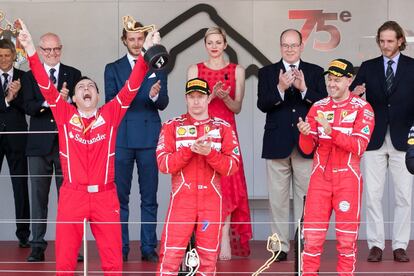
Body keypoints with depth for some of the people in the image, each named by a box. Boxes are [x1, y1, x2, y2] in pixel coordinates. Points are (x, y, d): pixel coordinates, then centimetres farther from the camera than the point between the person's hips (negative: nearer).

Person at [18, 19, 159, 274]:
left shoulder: (110, 114, 5)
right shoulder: (65, 115, 5)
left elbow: (131, 88, -2)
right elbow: (46, 86, -4)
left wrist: (146, 53, -12)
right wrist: (31, 50, -15)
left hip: (105, 196, 0)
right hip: (72, 196, 0)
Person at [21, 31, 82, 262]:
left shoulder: (73, 75, 8)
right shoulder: (30, 76, 8)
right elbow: (29, 107, -6)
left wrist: (67, 99, -21)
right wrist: (50, 101, -23)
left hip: (67, 144, 0)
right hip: (40, 145, 0)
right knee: (39, 197, 2)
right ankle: (38, 246, 7)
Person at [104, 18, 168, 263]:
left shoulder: (157, 68, 8)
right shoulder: (113, 69, 8)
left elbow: (164, 104, 1)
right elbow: (110, 104, 1)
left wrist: (155, 95, -23)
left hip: (149, 138, 0)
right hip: (122, 138, 0)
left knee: (149, 196, 3)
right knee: (120, 195, 2)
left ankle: (149, 248, 8)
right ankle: (120, 249, 8)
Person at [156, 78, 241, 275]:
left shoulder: (223, 127, 7)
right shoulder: (172, 126, 6)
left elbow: (232, 167, -2)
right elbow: (163, 164, -5)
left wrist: (209, 153, -18)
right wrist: (190, 149, -16)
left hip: (211, 201, 1)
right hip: (181, 200, -1)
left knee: (209, 257, 4)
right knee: (170, 256, -7)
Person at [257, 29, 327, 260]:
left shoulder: (315, 72, 7)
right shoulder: (267, 73, 7)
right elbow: (262, 105, -6)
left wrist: (304, 89, -20)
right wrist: (280, 89, -22)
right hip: (277, 143, 1)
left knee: (305, 196, 1)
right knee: (278, 198, 4)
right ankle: (281, 245, 10)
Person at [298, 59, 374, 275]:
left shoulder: (362, 108, -2)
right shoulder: (318, 108, 9)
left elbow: (359, 146, -13)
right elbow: (307, 149, 5)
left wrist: (331, 131, -25)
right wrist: (306, 134, -17)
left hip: (347, 178, -2)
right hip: (320, 177, 3)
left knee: (347, 237, 1)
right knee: (312, 234, -1)